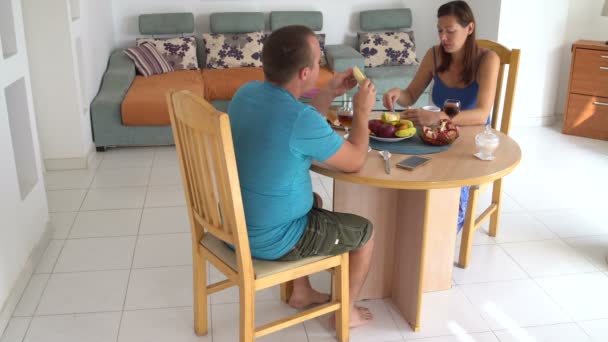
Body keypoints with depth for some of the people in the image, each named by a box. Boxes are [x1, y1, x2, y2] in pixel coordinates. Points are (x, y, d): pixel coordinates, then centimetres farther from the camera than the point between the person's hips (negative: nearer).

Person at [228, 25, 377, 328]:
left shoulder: (246, 92, -4)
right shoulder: (301, 118, -30)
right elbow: (355, 162, -14)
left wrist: (330, 93, 10)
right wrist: (362, 111, 0)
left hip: (237, 220, 8)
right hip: (269, 240, -8)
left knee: (314, 201, 33)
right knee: (365, 231, 12)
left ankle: (301, 292, 41)